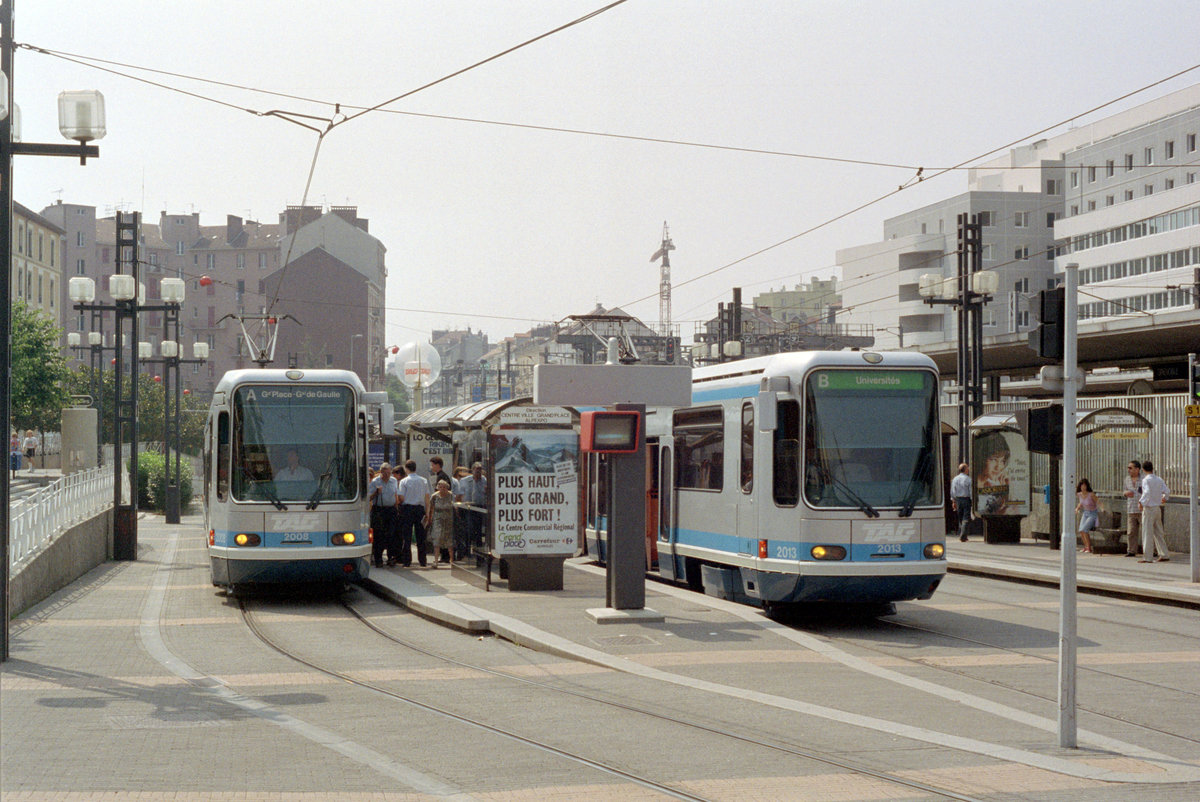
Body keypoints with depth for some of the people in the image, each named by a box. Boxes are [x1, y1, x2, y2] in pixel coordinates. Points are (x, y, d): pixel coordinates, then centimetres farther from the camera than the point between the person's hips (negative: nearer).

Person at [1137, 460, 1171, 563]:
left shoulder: (1146, 480, -11)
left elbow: (1147, 493, -25)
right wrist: (1164, 497, 29)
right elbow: (1167, 491, 10)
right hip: (1158, 508, 7)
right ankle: (1164, 555, 14)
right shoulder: (1159, 479, 8)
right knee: (1158, 532, 13)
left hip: (1149, 508, -7)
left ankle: (1147, 557, -5)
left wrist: (1141, 502, -15)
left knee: (1147, 533, -4)